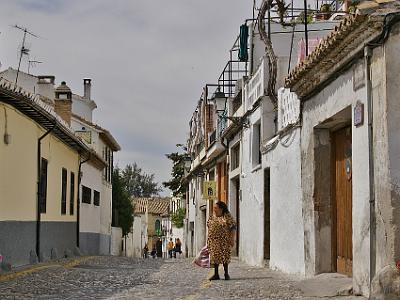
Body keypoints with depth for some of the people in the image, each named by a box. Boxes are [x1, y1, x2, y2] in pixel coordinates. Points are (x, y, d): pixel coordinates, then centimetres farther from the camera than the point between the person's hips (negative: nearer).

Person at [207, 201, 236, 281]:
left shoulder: (227, 217, -4)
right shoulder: (211, 217, 10)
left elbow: (233, 227, -5)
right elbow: (209, 227, 15)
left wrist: (232, 239, -10)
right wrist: (208, 240, 11)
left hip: (225, 240, -4)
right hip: (214, 240, 4)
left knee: (225, 256, 1)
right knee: (215, 256, 2)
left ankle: (226, 274, 12)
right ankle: (216, 274, 8)